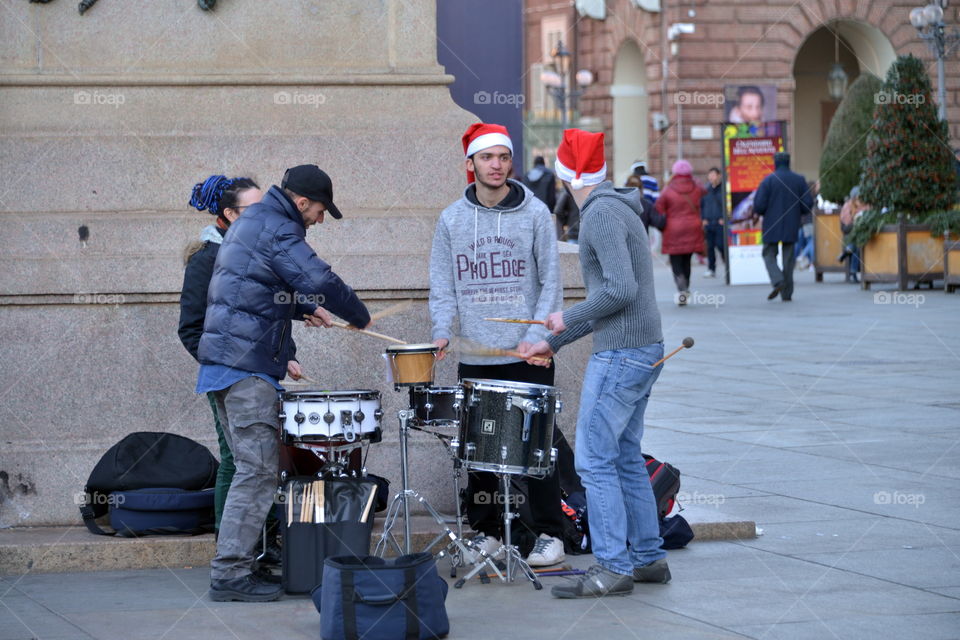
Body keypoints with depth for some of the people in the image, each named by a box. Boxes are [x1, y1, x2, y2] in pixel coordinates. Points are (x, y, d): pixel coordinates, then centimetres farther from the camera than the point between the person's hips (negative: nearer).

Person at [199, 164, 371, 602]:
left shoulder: (250, 222, 21)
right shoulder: (277, 230, -12)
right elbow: (320, 281, -23)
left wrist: (301, 308, 22)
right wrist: (360, 317, -7)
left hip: (223, 361, 10)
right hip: (246, 365, -10)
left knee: (250, 466, 12)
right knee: (258, 470, -11)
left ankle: (234, 564, 11)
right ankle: (230, 574, -14)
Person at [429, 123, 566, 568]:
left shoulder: (534, 214, 0)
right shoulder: (452, 220, 7)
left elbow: (550, 282, 0)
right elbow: (443, 285, 7)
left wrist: (535, 337, -11)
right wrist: (442, 330, -9)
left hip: (528, 356, -2)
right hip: (474, 358, 2)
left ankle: (549, 534, 5)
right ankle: (485, 532, 14)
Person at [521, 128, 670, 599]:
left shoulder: (601, 214, -14)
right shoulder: (618, 209, 17)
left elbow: (620, 290, -24)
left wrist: (569, 318, -9)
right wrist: (553, 343, 23)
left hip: (620, 355, -10)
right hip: (645, 349, 10)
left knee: (594, 459, -7)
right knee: (626, 457, 15)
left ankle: (612, 568, -7)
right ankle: (648, 558, 18)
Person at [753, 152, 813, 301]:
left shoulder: (768, 180, -8)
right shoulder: (799, 180, 1)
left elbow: (759, 205, -12)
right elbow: (808, 203, -1)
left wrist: (762, 213, 10)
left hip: (772, 226, -3)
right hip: (791, 227, 3)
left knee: (769, 254, 8)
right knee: (788, 258, 9)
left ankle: (777, 281, -16)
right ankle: (787, 293, 7)